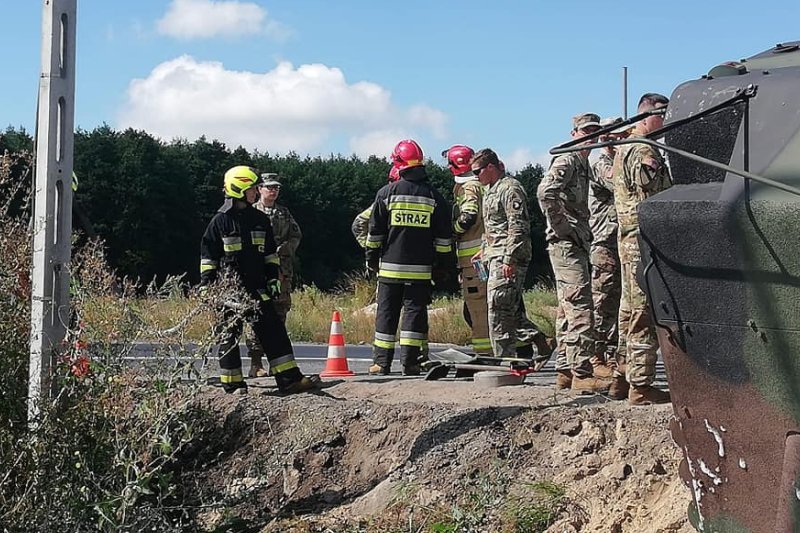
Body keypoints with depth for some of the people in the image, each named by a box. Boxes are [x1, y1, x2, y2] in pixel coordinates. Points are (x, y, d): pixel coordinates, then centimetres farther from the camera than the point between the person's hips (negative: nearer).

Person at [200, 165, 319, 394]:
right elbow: (208, 256, -1)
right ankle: (232, 383, 9)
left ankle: (289, 378, 0)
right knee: (230, 334, 1)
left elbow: (270, 253, 18)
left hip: (256, 287, 5)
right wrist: (207, 286, -6)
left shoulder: (260, 219, 11)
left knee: (273, 329, 0)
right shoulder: (221, 221, -4)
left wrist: (273, 278, 10)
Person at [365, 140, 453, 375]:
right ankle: (410, 361, -2)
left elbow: (375, 232, 3)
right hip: (421, 268, 0)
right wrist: (441, 263, 14)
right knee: (415, 311, 3)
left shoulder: (387, 193, -1)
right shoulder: (434, 196, 3)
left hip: (390, 266, 0)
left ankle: (381, 362, 6)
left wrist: (372, 260, 13)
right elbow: (443, 236, 6)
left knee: (386, 312, 6)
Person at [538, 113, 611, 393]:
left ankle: (565, 369, 14)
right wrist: (563, 226, -20)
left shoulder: (584, 164, 21)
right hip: (566, 243, -10)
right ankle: (584, 371, -16)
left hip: (576, 243, 10)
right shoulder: (567, 161, -9)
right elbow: (545, 192, -25)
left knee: (568, 308, 11)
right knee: (579, 306, -14)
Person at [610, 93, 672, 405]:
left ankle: (622, 379, 23)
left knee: (631, 312, 16)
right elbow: (653, 200, -21)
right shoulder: (644, 151, -14)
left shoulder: (624, 149, 19)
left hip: (629, 240, 11)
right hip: (645, 241, -11)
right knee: (645, 317, -7)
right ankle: (640, 387, -5)